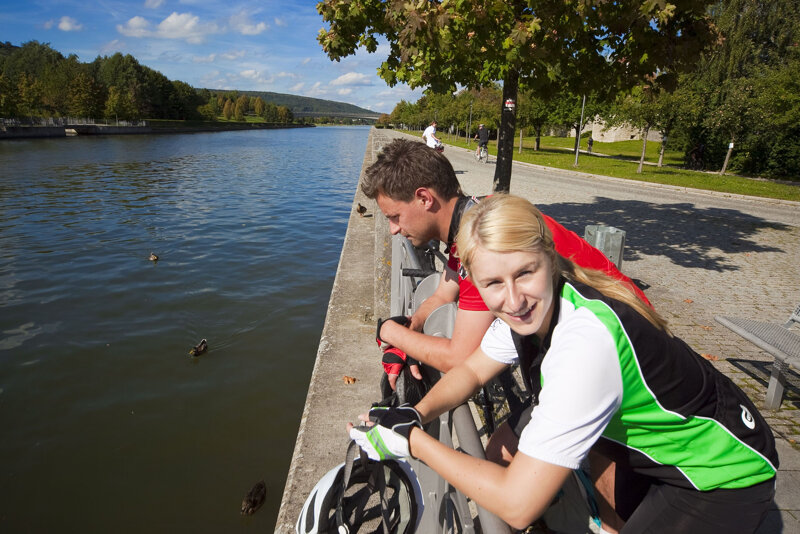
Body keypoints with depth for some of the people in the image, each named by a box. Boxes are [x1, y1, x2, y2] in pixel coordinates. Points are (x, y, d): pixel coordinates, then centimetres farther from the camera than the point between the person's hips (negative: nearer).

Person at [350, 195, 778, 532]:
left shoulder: (585, 342, -37)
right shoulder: (525, 306, -15)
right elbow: (471, 370, 0)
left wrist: (410, 441, -26)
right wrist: (415, 414, -17)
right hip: (655, 446, 7)